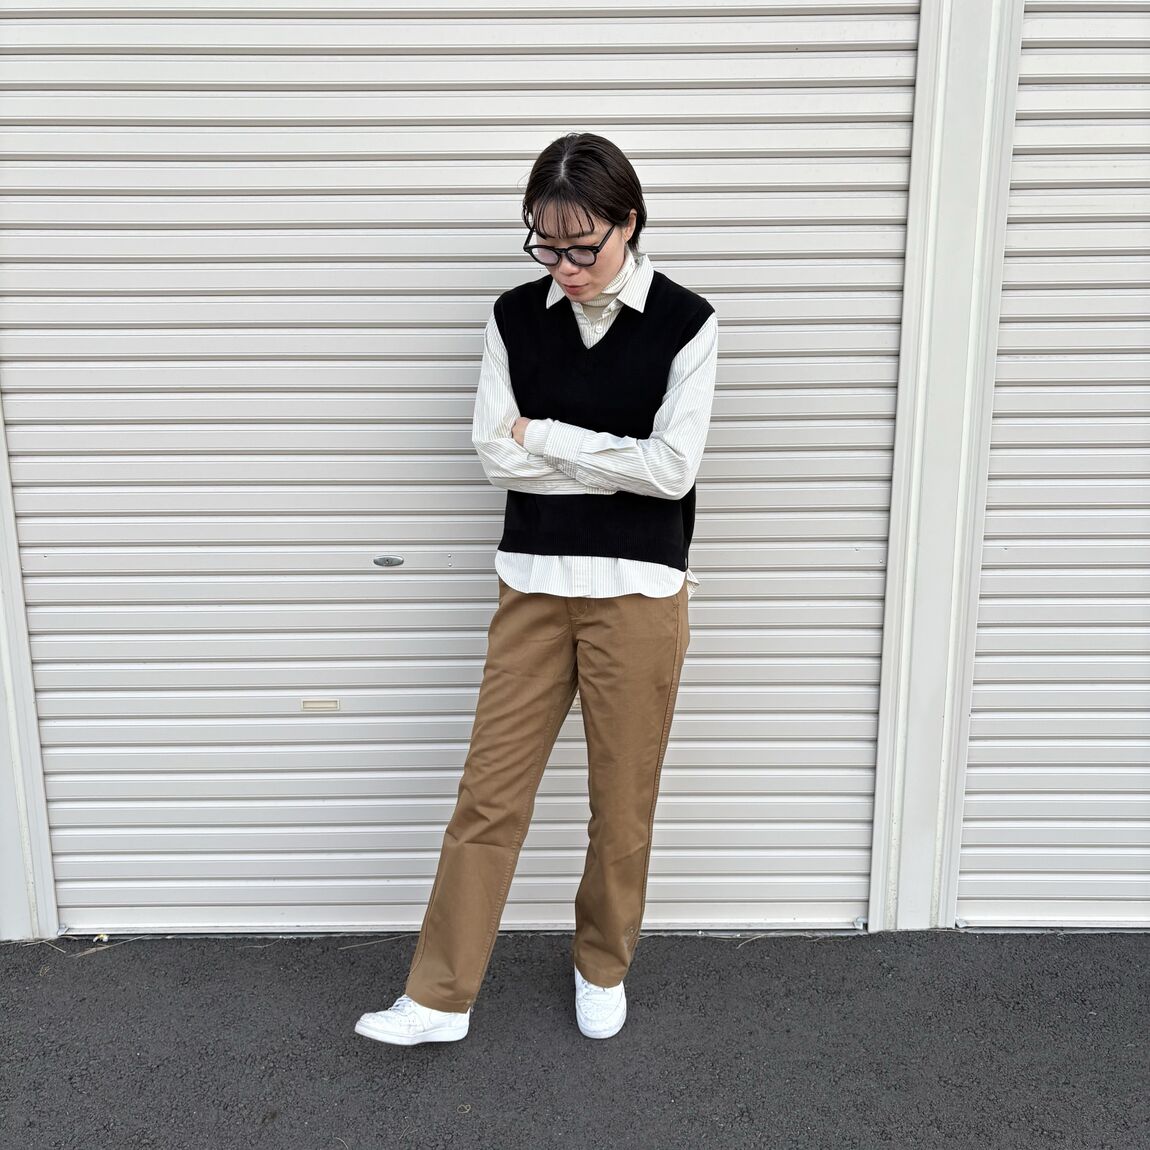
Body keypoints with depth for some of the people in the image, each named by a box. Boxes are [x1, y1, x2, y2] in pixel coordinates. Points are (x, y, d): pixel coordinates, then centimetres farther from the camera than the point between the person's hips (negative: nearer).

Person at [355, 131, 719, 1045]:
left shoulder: (685, 322, -6)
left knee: (623, 803, 10)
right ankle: (440, 997, 20)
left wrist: (545, 435, -8)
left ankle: (603, 968, 36)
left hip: (639, 593, -2)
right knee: (491, 791, 6)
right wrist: (620, 460, -10)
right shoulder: (516, 317, 3)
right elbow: (496, 454, -4)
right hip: (533, 585, 3)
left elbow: (673, 469, -14)